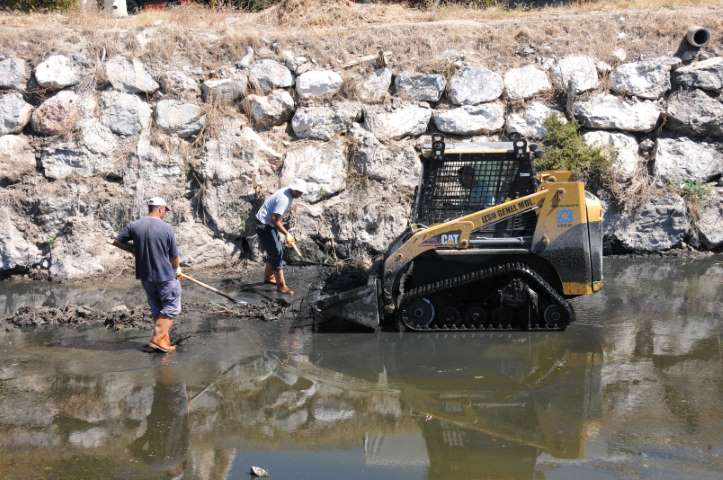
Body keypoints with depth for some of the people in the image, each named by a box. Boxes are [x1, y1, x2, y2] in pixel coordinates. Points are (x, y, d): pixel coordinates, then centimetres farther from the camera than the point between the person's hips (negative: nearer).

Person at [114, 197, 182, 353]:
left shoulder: (134, 226, -4)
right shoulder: (166, 228, -13)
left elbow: (117, 242, 5)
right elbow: (174, 256, -4)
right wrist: (177, 269, 16)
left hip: (145, 277, 5)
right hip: (166, 276, -5)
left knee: (157, 309, 17)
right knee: (172, 308, 7)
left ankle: (165, 341, 22)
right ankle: (157, 339, -4)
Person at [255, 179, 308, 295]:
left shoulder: (287, 192, 4)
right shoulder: (284, 199, -27)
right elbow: (275, 220, -32)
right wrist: (286, 234, -32)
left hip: (269, 224, 10)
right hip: (264, 226, -10)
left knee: (276, 251, 20)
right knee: (277, 253, -10)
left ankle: (268, 276, 38)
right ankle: (281, 286, -6)